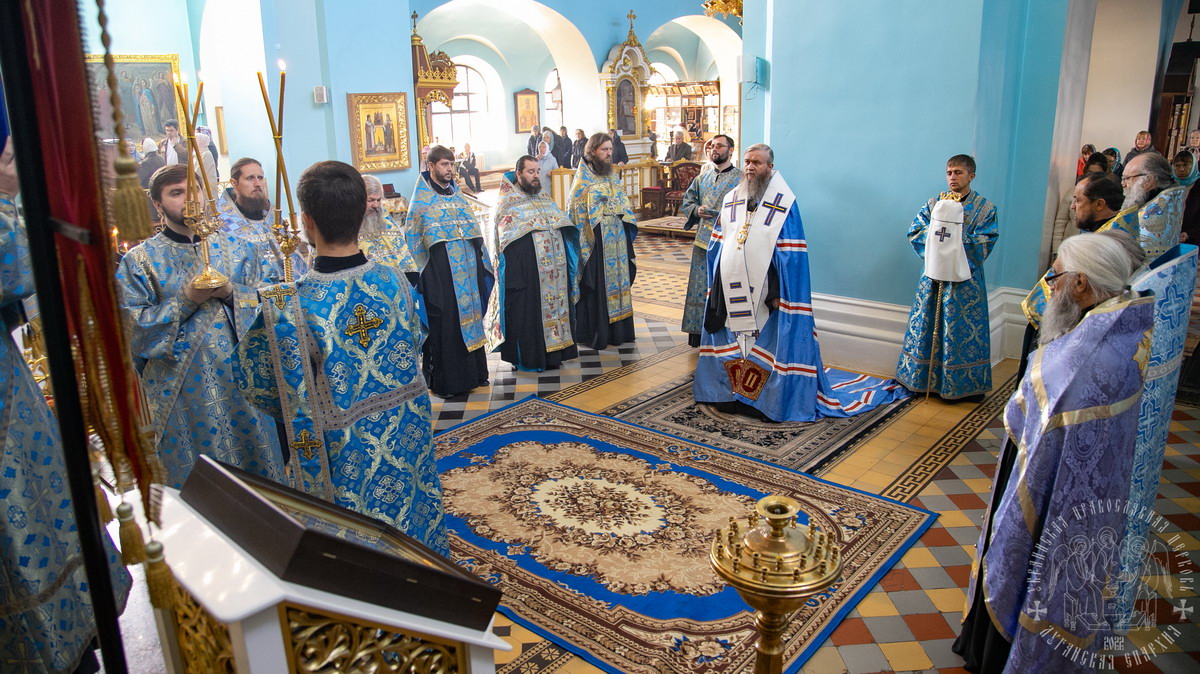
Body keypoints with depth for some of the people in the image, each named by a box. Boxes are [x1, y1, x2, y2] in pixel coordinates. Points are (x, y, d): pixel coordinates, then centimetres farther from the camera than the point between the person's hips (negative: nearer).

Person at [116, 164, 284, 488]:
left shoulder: (235, 248, 7)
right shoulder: (139, 260, 0)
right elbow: (134, 326, -7)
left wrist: (231, 292, -14)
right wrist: (185, 300, -17)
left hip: (242, 379, 2)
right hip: (181, 389, -2)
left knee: (257, 472, 10)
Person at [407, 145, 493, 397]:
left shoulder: (457, 194, 14)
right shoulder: (422, 199, -3)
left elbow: (473, 230, 18)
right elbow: (414, 237, -4)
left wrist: (481, 262, 14)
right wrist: (420, 273, -9)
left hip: (467, 267, 6)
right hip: (439, 270, -6)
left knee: (470, 314, 10)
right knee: (444, 322, -3)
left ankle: (472, 372, 22)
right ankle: (442, 380, 6)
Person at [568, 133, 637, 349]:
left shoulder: (612, 174, 13)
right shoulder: (583, 177, -8)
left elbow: (624, 204, 18)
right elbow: (577, 210, -11)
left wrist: (628, 224, 8)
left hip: (617, 238, 7)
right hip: (595, 240, -7)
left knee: (617, 279, 11)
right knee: (595, 285, -2)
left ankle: (618, 330, 21)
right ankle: (594, 334, 6)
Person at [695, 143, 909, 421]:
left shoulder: (783, 203, -7)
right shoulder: (731, 200, 10)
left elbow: (790, 255, -11)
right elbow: (717, 244, 15)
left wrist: (780, 293, -17)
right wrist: (715, 283, 10)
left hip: (763, 291, -5)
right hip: (731, 290, 5)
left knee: (765, 344, 0)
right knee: (731, 342, 12)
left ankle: (767, 399, 11)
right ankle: (730, 392, 26)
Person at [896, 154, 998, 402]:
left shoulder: (984, 207, 0)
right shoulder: (935, 204, 8)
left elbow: (985, 243, -11)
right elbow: (915, 232, 1)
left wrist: (955, 232, -16)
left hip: (965, 280, -3)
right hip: (934, 276, 3)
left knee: (965, 329, 1)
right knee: (926, 325, 8)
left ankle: (969, 383, 11)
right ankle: (921, 376, 20)